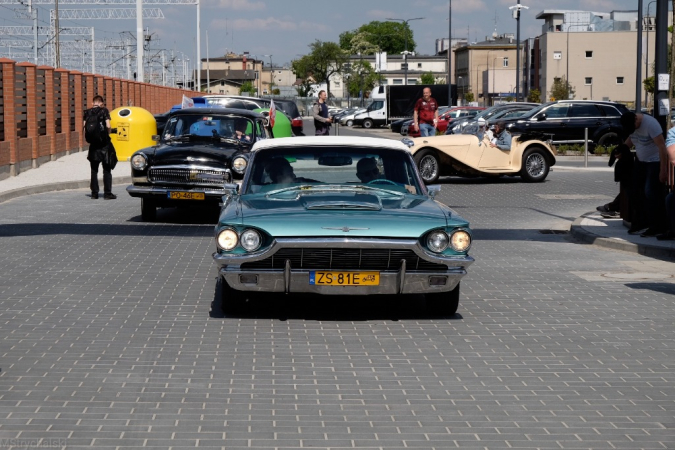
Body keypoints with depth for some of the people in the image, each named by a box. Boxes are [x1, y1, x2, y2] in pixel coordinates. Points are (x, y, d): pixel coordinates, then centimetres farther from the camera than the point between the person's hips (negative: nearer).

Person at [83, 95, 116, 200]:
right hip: (104, 143, -3)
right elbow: (108, 126, -15)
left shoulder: (87, 112, 3)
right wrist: (107, 134, 4)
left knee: (94, 170, 11)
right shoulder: (104, 110, -6)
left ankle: (94, 193, 10)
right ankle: (107, 193, -1)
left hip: (93, 144, 3)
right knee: (107, 170, 3)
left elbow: (84, 127, -2)